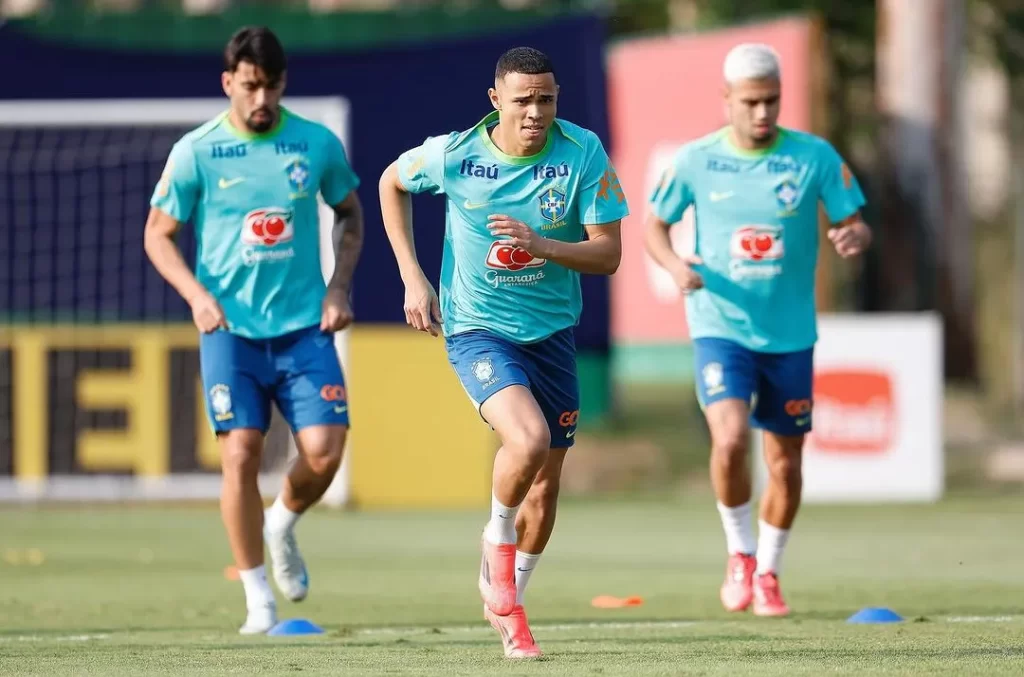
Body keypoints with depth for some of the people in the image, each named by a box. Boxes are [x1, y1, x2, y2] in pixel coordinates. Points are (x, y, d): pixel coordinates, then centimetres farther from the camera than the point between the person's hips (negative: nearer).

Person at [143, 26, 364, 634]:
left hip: (305, 326, 1)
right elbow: (159, 234, 5)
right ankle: (258, 598, 3)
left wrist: (339, 287, 5)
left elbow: (350, 213, 18)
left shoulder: (318, 144, 2)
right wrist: (198, 295, -10)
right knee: (241, 454, -9)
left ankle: (283, 526, 24)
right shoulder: (196, 152, -3)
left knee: (324, 452, -10)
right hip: (231, 328, -1)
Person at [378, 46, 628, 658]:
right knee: (528, 439, -28)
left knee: (546, 486, 10)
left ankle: (506, 600, 34)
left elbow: (608, 255, -13)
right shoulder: (452, 155, -13)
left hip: (552, 331, 3)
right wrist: (413, 276, 3)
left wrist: (538, 244, -30)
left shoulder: (583, 153, -13)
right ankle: (499, 540, 3)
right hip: (476, 328, -3)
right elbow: (392, 183, 9)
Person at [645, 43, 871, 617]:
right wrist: (675, 264, -12)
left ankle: (767, 574, 31)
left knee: (786, 462, 8)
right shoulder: (696, 161, -3)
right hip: (721, 328, -2)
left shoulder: (815, 157, -5)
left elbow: (857, 224, -1)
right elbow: (656, 225, 9)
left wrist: (855, 237, -26)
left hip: (790, 334, 2)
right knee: (731, 440, -22)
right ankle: (740, 553, 3)